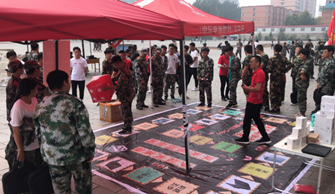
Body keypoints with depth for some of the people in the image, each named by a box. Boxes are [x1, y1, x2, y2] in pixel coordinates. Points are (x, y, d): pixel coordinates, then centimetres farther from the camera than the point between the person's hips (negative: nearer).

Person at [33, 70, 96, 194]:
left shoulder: (40, 107, 0)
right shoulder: (74, 103, -17)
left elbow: (38, 134, 8)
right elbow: (85, 131, -18)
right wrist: (90, 151, -6)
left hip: (52, 157, 5)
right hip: (76, 155, -4)